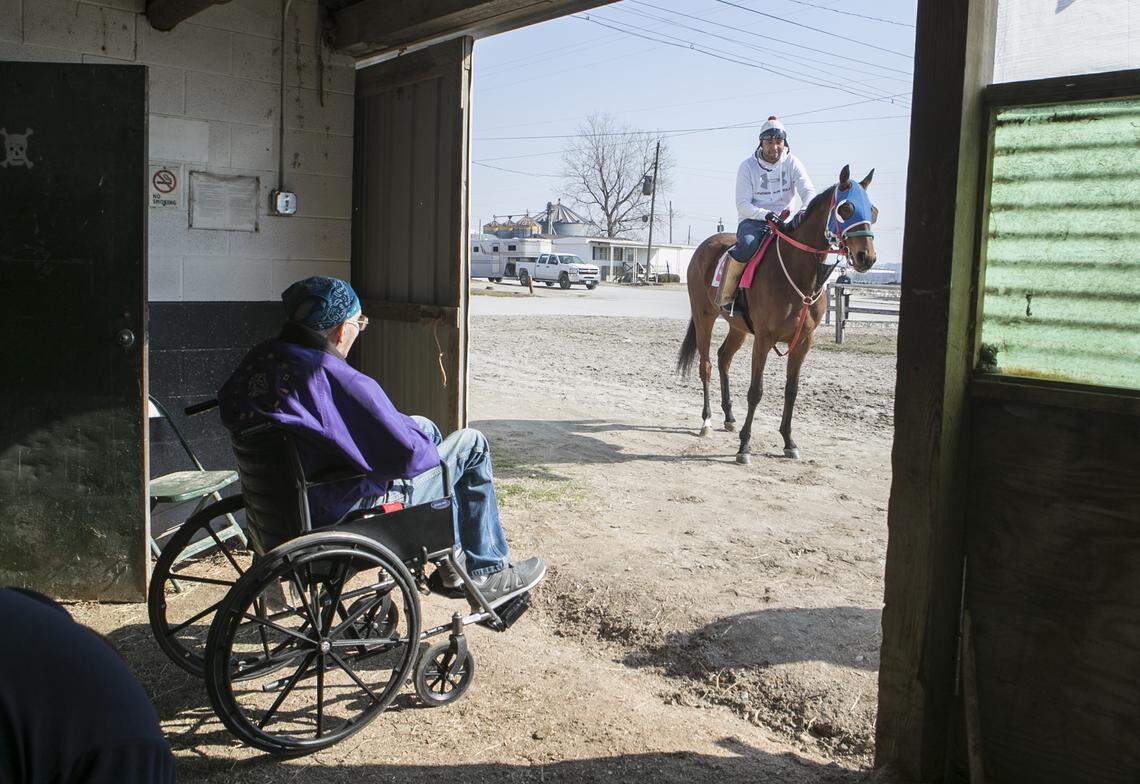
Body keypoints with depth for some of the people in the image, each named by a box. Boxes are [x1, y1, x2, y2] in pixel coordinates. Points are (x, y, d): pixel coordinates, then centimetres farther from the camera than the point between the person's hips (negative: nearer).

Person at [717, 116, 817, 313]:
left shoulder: (792, 163, 3)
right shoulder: (748, 166, -4)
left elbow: (808, 191, -8)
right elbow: (742, 204, -9)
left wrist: (805, 210, -32)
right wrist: (766, 214, -26)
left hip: (783, 221, 3)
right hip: (752, 221, -3)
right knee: (748, 243, -37)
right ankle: (725, 294, -23)